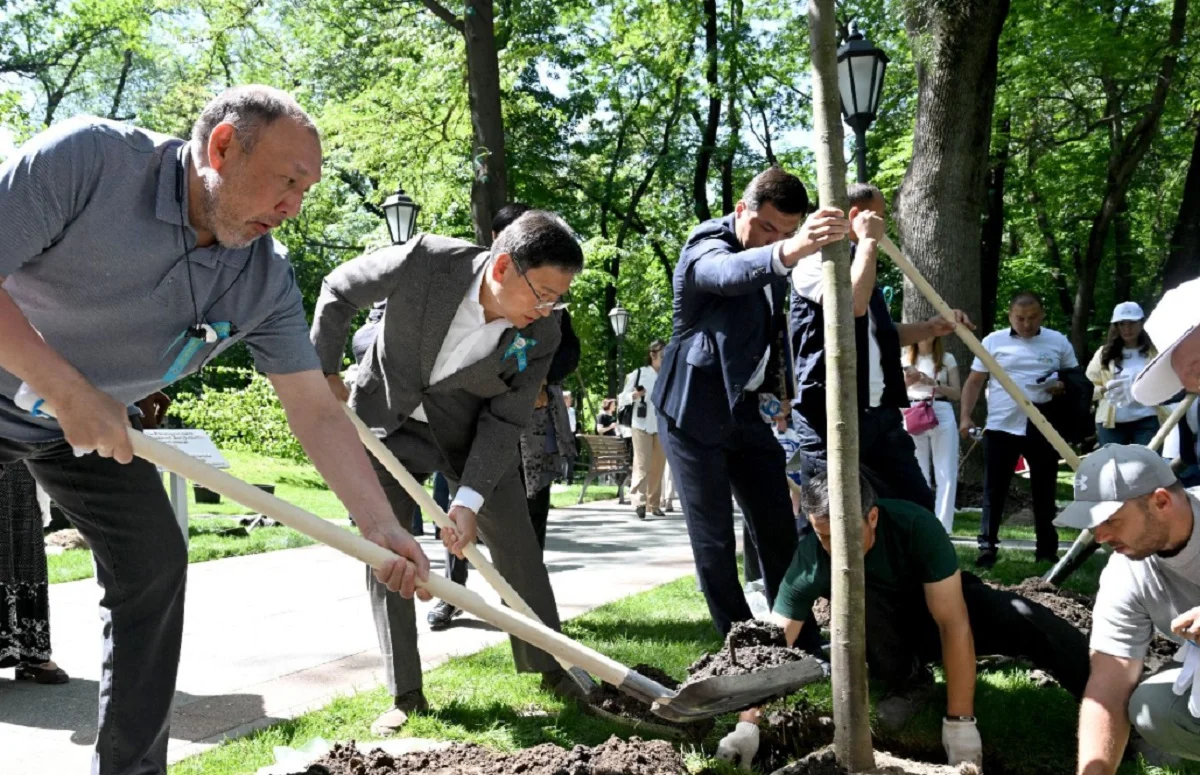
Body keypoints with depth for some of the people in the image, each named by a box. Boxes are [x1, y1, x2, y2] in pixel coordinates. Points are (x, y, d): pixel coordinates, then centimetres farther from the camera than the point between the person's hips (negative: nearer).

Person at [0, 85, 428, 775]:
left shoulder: (267, 283, -15)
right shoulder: (90, 159, -30)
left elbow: (317, 412, -13)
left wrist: (383, 527, -22)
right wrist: (64, 387, -35)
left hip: (97, 421, 5)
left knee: (154, 562, -2)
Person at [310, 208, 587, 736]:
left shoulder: (542, 335, -20)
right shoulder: (427, 261, -27)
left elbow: (505, 420, -14)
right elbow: (338, 289, -10)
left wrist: (470, 498, -23)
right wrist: (325, 372, -8)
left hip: (471, 432, 1)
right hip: (385, 421, -1)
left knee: (517, 547, 1)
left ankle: (552, 670, 19)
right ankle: (405, 696, 11)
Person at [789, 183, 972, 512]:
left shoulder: (862, 263, 21)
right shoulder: (814, 263, -7)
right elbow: (853, 303, -27)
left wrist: (932, 327, 17)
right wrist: (868, 241, -14)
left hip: (881, 414, 9)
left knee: (917, 508, 8)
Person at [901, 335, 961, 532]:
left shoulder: (947, 359, 8)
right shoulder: (905, 360, 11)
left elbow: (957, 393, 5)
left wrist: (933, 383, -9)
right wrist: (907, 381, -9)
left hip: (941, 414, -1)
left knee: (946, 474, -5)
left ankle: (943, 526, -3)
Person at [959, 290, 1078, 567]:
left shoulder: (1058, 342, 6)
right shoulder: (993, 341, 3)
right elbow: (974, 382, 6)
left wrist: (1064, 387, -11)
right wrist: (965, 416, -5)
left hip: (1043, 428, 1)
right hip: (1000, 427, -1)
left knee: (1044, 492, 8)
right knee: (994, 491, 0)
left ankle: (1047, 550, 16)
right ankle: (987, 547, 4)